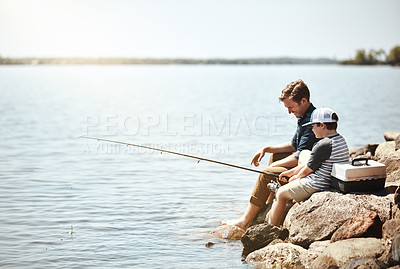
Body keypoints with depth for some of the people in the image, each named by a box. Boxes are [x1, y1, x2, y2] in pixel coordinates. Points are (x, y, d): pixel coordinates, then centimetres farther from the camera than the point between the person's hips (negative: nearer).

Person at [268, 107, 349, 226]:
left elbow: (307, 170, -14)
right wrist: (291, 172, 17)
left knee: (280, 194, 8)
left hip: (316, 187, -10)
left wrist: (294, 178, 7)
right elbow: (309, 162, 13)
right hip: (333, 184, 10)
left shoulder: (323, 145, -25)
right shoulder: (341, 140, 6)